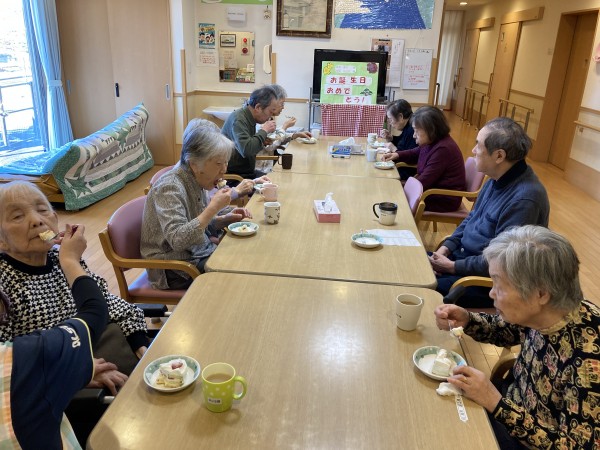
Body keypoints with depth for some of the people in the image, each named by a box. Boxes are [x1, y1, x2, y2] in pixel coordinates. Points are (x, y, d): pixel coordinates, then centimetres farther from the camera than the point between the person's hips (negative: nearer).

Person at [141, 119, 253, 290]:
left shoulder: (196, 180, 1)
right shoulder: (170, 188, -24)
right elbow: (177, 240, -34)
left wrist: (226, 218, -5)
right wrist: (214, 207, -34)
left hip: (198, 251, 8)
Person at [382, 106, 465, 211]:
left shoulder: (443, 149, -27)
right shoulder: (432, 142, 3)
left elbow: (424, 182, -25)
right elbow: (414, 154, 24)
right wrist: (397, 155, 5)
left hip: (443, 200, -9)